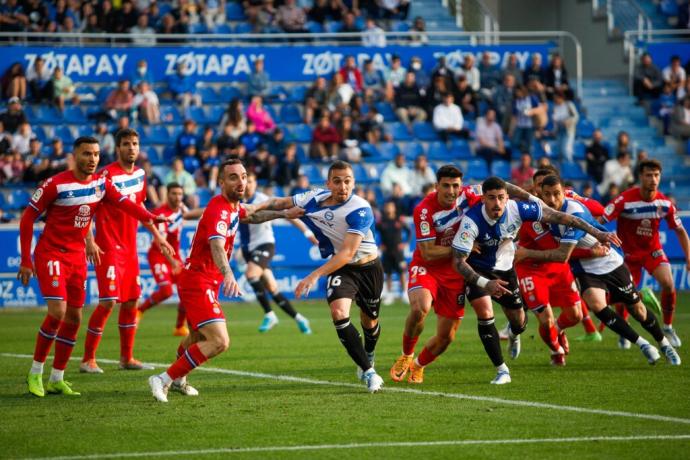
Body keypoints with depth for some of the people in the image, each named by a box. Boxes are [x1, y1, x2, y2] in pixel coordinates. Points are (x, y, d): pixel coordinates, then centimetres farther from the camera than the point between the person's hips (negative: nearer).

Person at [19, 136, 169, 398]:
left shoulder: (102, 183, 1)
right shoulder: (56, 185, -16)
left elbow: (124, 203, -11)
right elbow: (27, 218, -11)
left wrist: (151, 218, -30)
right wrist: (26, 261, -12)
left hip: (77, 257, 6)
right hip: (51, 255, -6)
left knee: (74, 319, 6)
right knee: (57, 312, -19)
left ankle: (56, 380, 17)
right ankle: (35, 373, -4)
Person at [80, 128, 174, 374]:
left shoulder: (139, 174, 10)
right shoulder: (108, 174, -14)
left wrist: (157, 236, 23)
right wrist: (89, 241, -24)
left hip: (130, 248, 8)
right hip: (109, 248, -8)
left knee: (131, 302, 10)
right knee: (108, 302, -12)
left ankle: (127, 357, 20)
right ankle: (88, 359, -4)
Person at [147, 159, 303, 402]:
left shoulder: (233, 206, 6)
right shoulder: (218, 211, -24)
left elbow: (251, 215, 32)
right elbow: (217, 246, -43)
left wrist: (282, 214, 29)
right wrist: (228, 275, -60)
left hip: (200, 281, 11)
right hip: (198, 283, -11)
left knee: (198, 335, 30)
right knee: (219, 342, -22)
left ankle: (178, 380, 52)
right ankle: (164, 379, -16)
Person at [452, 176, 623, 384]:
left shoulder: (517, 209, -26)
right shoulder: (472, 220, -34)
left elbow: (559, 217, -17)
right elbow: (458, 261, -33)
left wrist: (597, 233, -16)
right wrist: (486, 284, -48)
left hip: (505, 268, 3)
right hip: (477, 270, -3)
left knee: (518, 321, 10)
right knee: (484, 311, -25)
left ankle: (513, 334, 53)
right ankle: (501, 370, -9)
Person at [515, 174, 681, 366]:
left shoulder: (575, 212, -30)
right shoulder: (544, 210, -11)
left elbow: (563, 255, -33)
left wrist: (528, 253, -32)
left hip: (610, 263, -4)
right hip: (585, 269, 4)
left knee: (636, 308, 8)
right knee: (596, 304, -24)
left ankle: (664, 344, 36)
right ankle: (642, 344, -9)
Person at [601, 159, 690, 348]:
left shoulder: (665, 203, -11)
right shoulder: (625, 200, -24)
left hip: (653, 249, 2)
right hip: (630, 252, -2)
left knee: (668, 284, -20)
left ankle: (668, 327, 2)